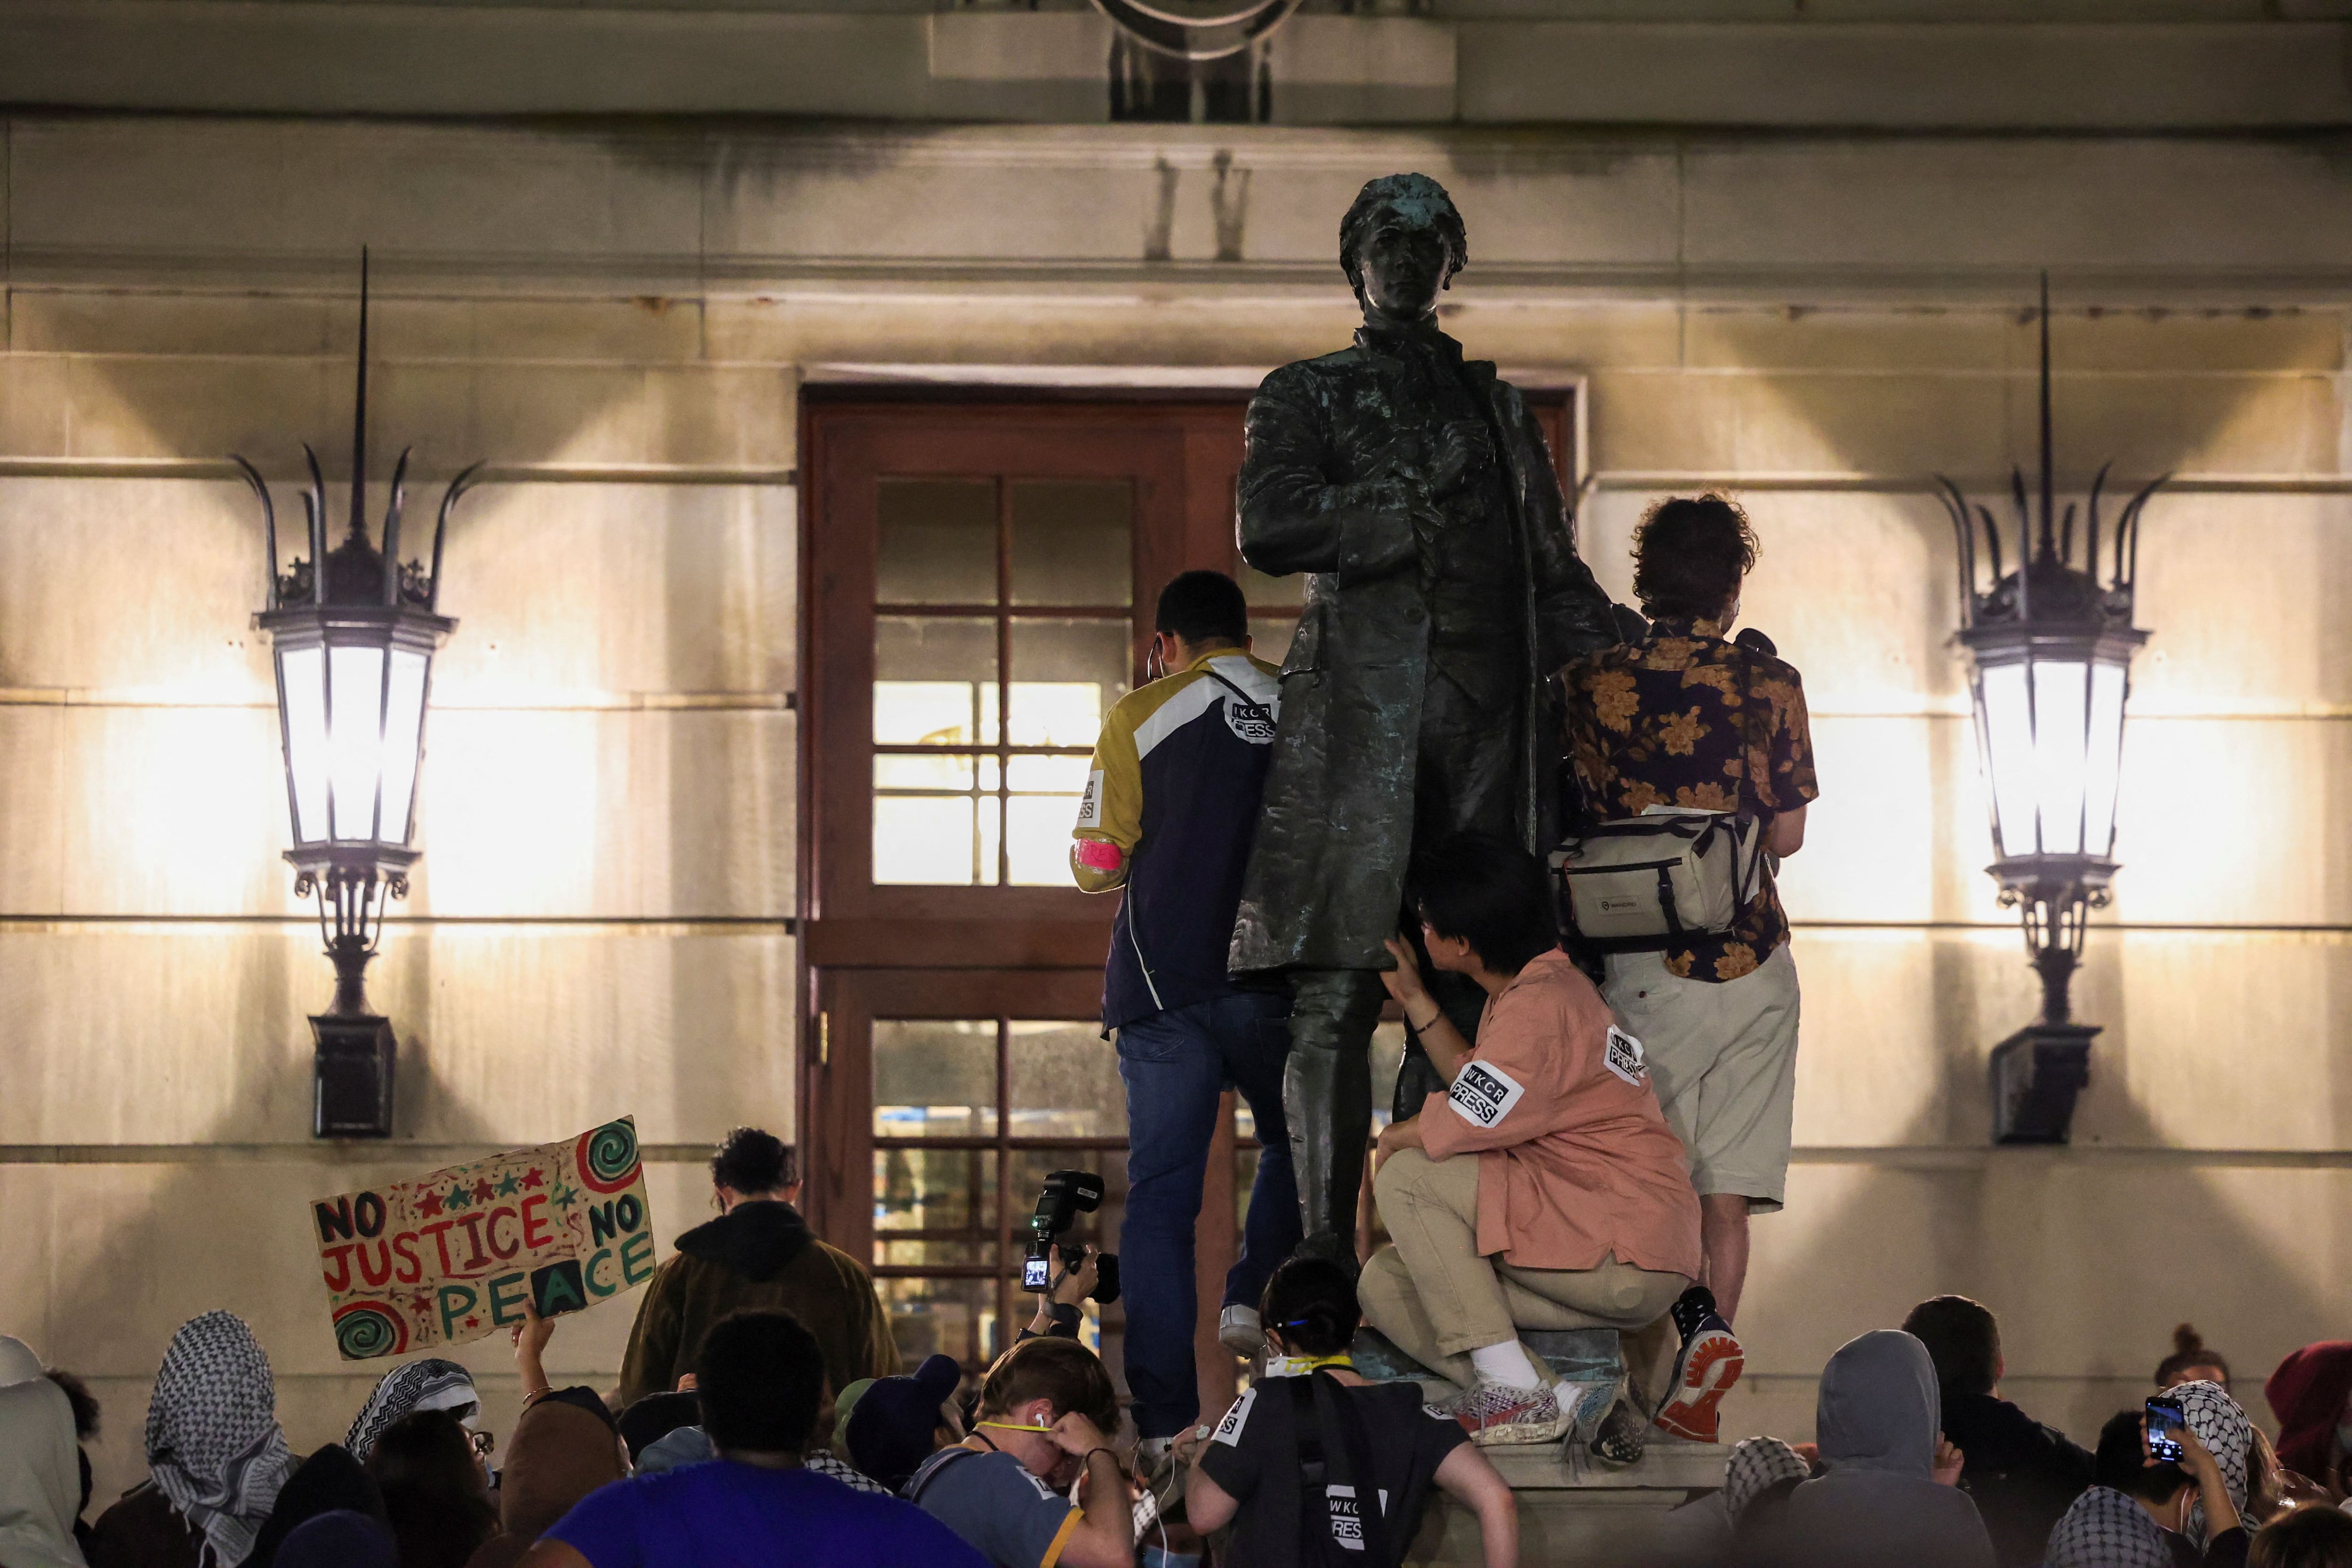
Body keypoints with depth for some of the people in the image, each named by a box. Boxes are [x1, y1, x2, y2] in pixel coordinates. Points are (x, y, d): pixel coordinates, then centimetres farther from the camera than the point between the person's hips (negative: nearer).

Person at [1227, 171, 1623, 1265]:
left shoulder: (1501, 411, 25)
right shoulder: (1306, 396, 14)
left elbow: (1557, 577, 24)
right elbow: (1269, 527, -5)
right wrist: (1410, 512, -7)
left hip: (1488, 703, 4)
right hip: (1358, 702, -4)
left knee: (1465, 981, -2)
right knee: (1337, 987, -11)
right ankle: (1327, 1248, -12)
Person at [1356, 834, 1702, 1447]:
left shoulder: (1538, 1008, -16)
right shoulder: (1543, 985, 16)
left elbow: (1460, 1126, -18)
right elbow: (1479, 1086, 22)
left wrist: (1391, 1140, 2)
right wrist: (1414, 999, 25)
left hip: (1623, 1255, -10)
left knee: (1407, 1178, -13)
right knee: (1387, 1283, 6)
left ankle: (1513, 1392, -15)